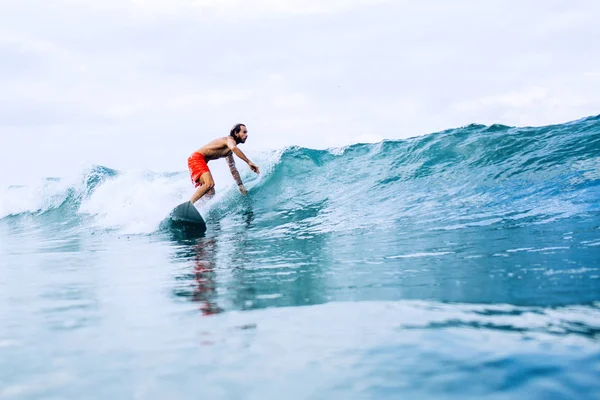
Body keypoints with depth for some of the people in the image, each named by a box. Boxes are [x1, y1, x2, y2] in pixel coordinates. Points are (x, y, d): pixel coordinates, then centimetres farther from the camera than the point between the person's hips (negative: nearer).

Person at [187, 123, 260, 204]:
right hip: (196, 158, -11)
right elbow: (234, 148, -40)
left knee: (210, 193, 10)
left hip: (202, 163, 11)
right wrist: (248, 162, -42)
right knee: (210, 184, -30)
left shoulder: (229, 150, 16)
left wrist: (241, 185, 17)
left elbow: (233, 169, 22)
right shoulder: (229, 140, -14)